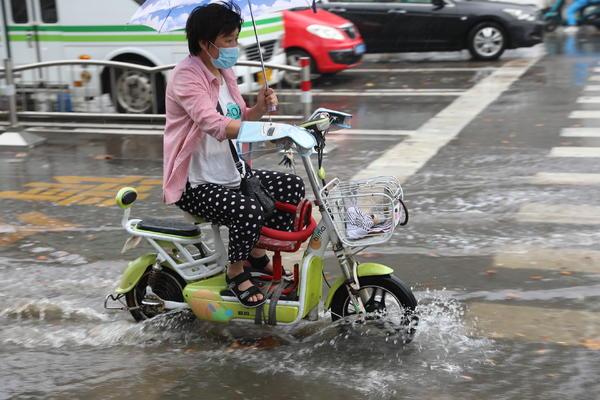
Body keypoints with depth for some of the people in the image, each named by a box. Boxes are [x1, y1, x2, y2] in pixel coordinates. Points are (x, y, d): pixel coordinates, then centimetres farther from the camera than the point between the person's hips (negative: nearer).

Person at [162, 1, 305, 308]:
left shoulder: (224, 71, 9)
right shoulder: (187, 76, -20)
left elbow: (239, 119, 16)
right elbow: (215, 124, -35)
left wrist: (259, 107, -7)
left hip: (230, 172, 9)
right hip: (196, 184, -9)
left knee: (292, 187, 5)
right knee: (249, 211, -31)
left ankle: (257, 253, 19)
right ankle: (236, 273, -4)